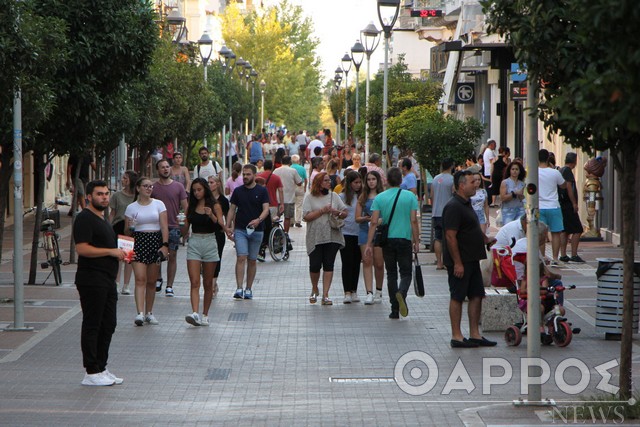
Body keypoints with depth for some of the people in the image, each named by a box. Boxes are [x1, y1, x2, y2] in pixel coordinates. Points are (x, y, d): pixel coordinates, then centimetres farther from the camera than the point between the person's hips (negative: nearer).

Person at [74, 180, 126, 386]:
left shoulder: (102, 219, 20)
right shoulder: (85, 218, -11)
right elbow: (82, 249, -21)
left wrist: (120, 253, 12)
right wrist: (111, 251, -18)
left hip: (107, 280, 10)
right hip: (92, 281, -10)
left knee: (108, 324, 12)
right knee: (92, 325, -5)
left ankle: (101, 368, 19)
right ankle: (91, 372, -2)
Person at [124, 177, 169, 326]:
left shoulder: (159, 204, 7)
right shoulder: (131, 208, 5)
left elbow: (164, 226, 1)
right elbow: (127, 232, 8)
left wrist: (165, 245, -10)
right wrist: (130, 228, -16)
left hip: (156, 242, 2)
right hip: (138, 242, -2)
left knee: (151, 281, 6)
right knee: (140, 279, -13)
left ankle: (149, 312, 17)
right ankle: (140, 313, -21)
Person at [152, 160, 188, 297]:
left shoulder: (178, 187, 3)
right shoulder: (153, 187, 4)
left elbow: (185, 207, 6)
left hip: (174, 226, -1)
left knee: (172, 256, 0)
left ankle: (169, 286, 6)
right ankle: (158, 279, 27)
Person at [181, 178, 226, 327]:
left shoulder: (214, 205, 1)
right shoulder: (191, 207, 8)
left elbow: (222, 226, -9)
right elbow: (185, 231, 10)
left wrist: (212, 216, -24)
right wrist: (182, 224, -12)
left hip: (210, 243, -1)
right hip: (194, 243, 1)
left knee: (208, 284, 7)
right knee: (194, 282, -12)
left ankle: (205, 316, 16)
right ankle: (194, 314, -23)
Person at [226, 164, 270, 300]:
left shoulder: (262, 191, 1)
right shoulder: (238, 191, 7)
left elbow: (266, 209, -7)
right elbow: (232, 210, 10)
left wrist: (259, 220, -26)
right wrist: (228, 226, -1)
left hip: (256, 230, 0)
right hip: (240, 230, 0)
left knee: (252, 261, 7)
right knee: (241, 258, -13)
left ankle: (248, 289, 16)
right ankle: (239, 289, -18)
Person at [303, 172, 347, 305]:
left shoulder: (333, 196, 11)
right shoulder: (310, 197, 1)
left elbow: (345, 213, 12)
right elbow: (306, 216, -8)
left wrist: (337, 212, -9)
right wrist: (322, 211, -13)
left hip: (332, 236, 3)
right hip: (315, 238, -3)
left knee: (328, 265, -1)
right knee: (315, 265, -2)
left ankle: (325, 295, 1)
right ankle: (314, 290, 25)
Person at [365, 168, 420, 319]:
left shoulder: (379, 198, 0)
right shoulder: (410, 196, -2)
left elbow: (374, 222, -4)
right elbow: (413, 221, -4)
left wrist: (369, 244, -2)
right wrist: (416, 241, 4)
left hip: (387, 241, 1)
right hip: (404, 240, -1)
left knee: (391, 274, 11)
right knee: (406, 273, 6)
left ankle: (395, 310, 10)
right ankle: (401, 293, -27)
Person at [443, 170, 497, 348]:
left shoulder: (466, 204, 15)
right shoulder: (454, 207, -18)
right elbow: (450, 236, -22)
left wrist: (485, 238, 16)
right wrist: (457, 263, -23)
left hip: (472, 260, 10)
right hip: (460, 262, -10)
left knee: (476, 295, 10)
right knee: (457, 297, -2)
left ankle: (475, 335, 16)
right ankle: (456, 336, 4)